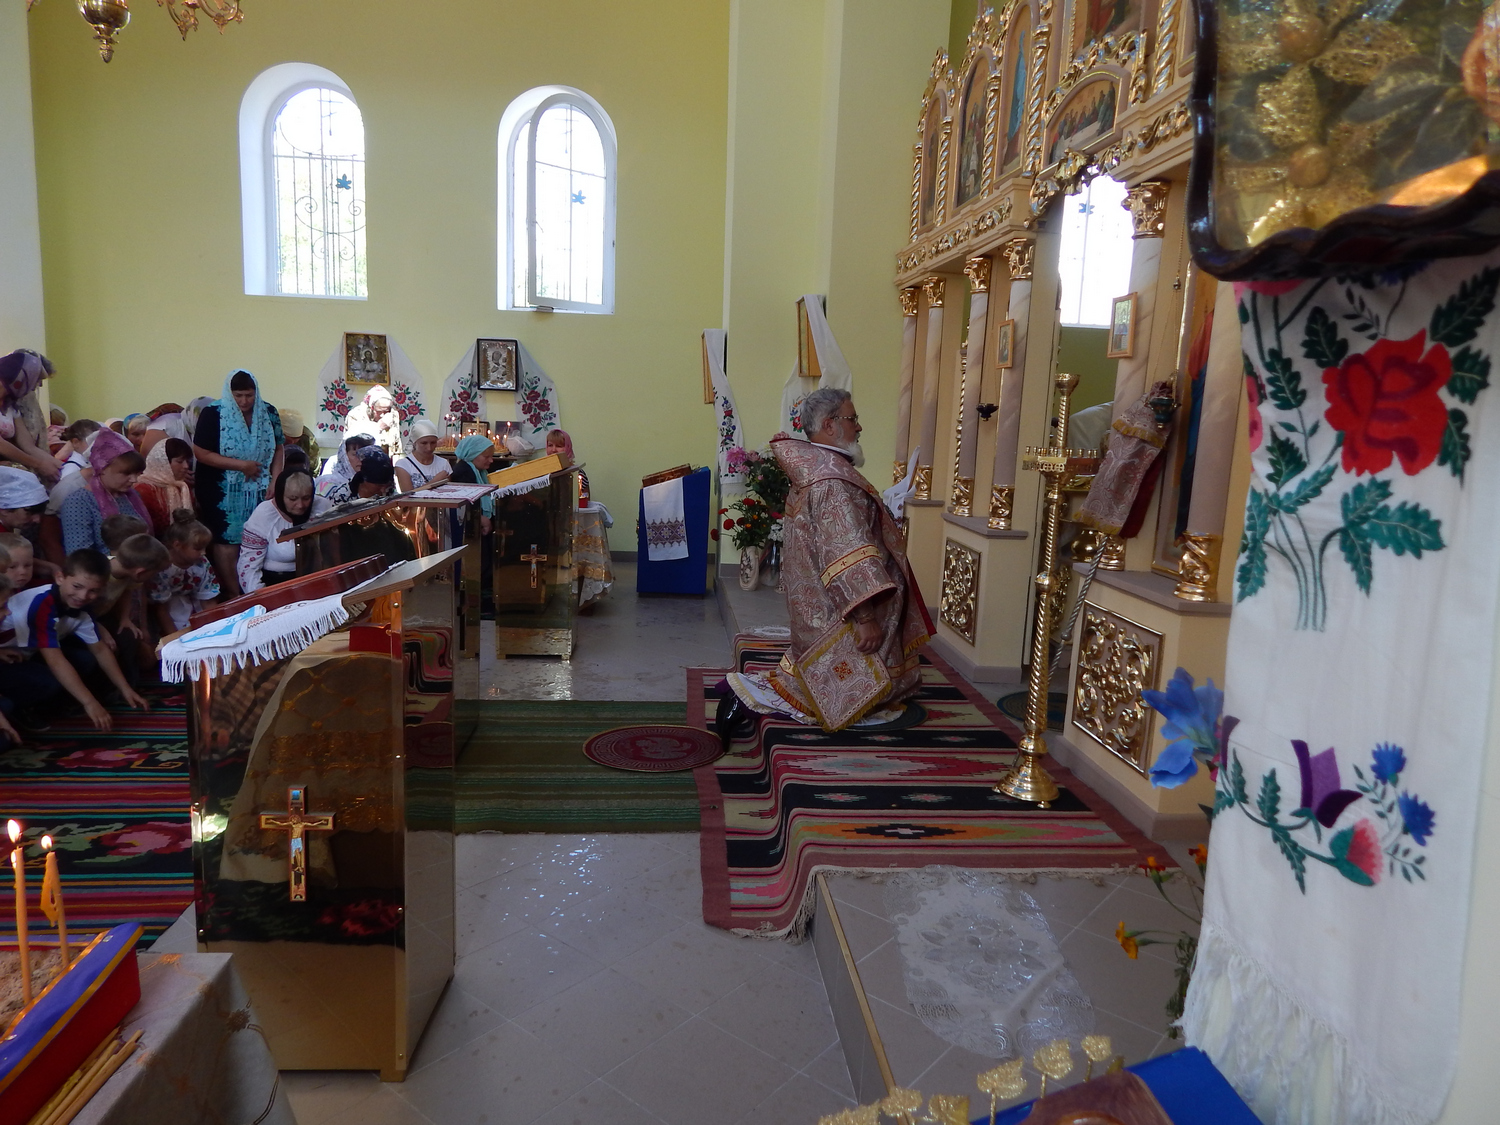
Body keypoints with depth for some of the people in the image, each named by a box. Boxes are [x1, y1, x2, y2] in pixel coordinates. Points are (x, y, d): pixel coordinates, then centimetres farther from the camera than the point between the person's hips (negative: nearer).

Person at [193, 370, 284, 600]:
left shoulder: (268, 413, 2)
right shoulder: (213, 414, -9)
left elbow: (277, 449, 8)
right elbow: (201, 453, -11)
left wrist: (275, 482, -4)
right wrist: (242, 465, -16)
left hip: (257, 492, 3)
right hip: (222, 492, -3)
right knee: (226, 542, -2)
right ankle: (234, 595, 6)